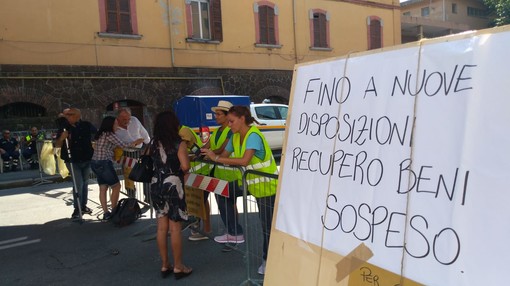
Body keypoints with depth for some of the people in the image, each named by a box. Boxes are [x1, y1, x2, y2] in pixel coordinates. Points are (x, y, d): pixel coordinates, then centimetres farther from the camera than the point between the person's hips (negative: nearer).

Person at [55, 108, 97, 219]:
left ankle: (83, 206, 28)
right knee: (78, 183, -9)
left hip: (87, 159, 3)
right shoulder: (64, 128, -6)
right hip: (72, 160, -2)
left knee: (85, 182, 14)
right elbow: (57, 145, -6)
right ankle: (77, 209, 3)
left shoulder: (87, 125, -5)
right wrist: (61, 138, -24)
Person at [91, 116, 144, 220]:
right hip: (104, 163, -8)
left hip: (96, 163, 9)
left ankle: (106, 213, 9)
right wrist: (134, 143, 8)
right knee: (116, 186, 4)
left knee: (103, 188, 8)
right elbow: (122, 144, -9)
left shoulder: (101, 134, 15)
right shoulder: (109, 135, -11)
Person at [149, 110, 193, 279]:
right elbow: (185, 166, -20)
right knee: (175, 228, 3)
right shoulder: (179, 143, -13)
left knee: (162, 227, 12)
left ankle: (165, 265, 23)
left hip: (156, 186, 6)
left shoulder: (153, 143, 4)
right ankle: (178, 267, 13)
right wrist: (179, 169, 0)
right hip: (173, 187, -6)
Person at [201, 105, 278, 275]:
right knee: (222, 193, 1)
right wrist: (209, 154, -11)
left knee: (267, 223, 1)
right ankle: (234, 233, 12)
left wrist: (216, 158, -35)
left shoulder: (253, 136, -26)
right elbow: (224, 155, 5)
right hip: (247, 182, 8)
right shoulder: (235, 136, 0)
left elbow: (244, 161, -39)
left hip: (265, 185, -8)